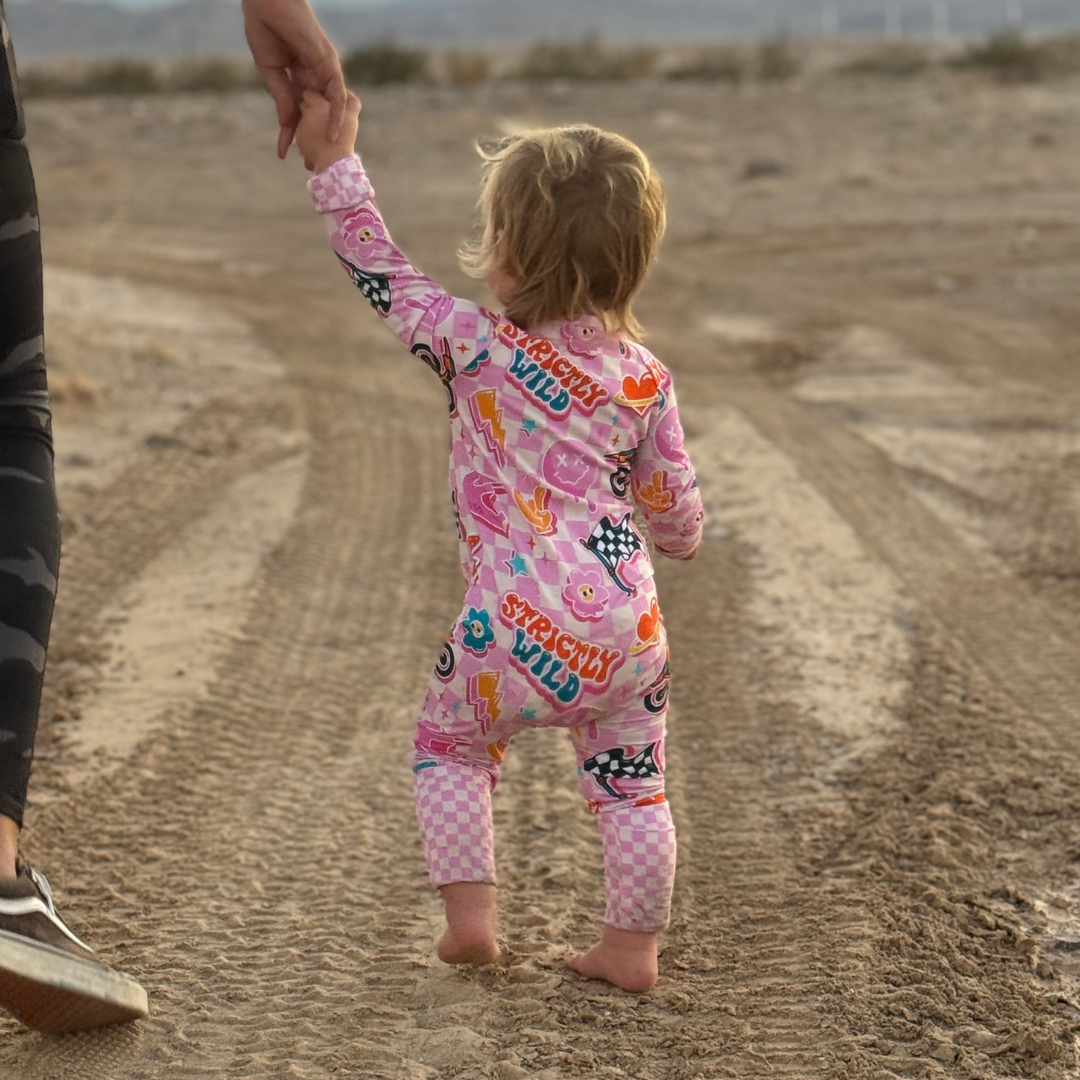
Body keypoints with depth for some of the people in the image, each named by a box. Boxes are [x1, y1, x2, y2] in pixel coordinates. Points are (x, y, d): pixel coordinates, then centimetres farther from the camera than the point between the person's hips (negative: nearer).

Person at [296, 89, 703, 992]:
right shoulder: (643, 376, 6)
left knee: (450, 746, 21)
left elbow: (384, 275, 5)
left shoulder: (477, 345, -5)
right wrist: (679, 540, 36)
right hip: (627, 624, 3)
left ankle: (470, 915, 17)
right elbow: (675, 509, 13)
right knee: (632, 780, 16)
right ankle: (633, 945, 20)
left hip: (515, 627, -3)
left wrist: (334, 165, 12)